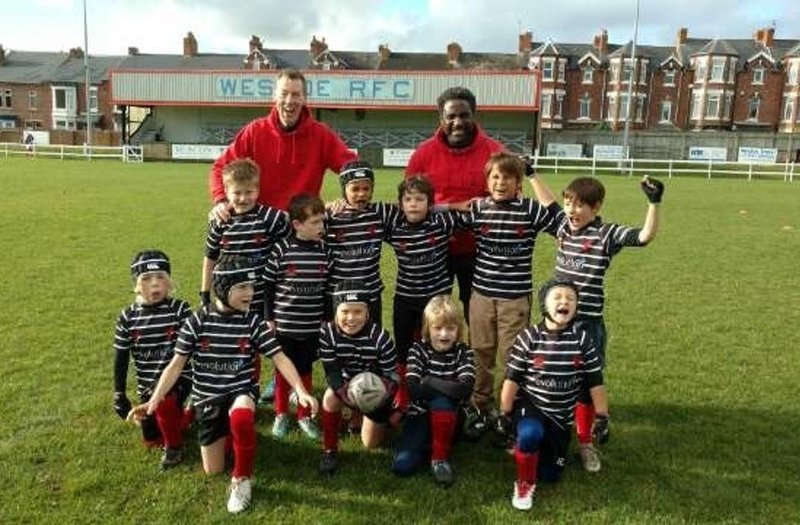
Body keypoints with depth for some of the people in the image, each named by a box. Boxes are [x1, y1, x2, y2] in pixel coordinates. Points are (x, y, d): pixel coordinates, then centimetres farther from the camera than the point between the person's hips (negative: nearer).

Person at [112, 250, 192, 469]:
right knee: (151, 439, 12)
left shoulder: (180, 309, -14)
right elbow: (120, 359, 2)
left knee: (164, 401, -35)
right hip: (147, 385, 4)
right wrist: (119, 395, 0)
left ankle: (174, 446, -6)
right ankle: (179, 413, 44)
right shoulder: (128, 317, -4)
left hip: (179, 377, -4)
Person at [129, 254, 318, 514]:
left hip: (241, 390, -1)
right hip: (207, 397, 2)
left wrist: (301, 390, -25)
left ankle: (242, 479, -13)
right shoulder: (197, 321, -9)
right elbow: (176, 364, -5)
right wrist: (154, 400, -16)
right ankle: (213, 424, 39)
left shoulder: (253, 322, -9)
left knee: (241, 417, -39)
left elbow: (280, 358, -11)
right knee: (213, 471, 7)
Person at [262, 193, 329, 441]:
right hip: (284, 325, -2)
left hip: (313, 326, 2)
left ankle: (304, 415, 31)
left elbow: (328, 286, 5)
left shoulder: (323, 250, -3)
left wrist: (328, 318, 7)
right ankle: (281, 415, 32)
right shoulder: (281, 249, -11)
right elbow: (268, 285, -4)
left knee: (305, 371, 15)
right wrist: (269, 317, -3)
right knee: (283, 371, 14)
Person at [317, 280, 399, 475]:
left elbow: (392, 376, -20)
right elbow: (332, 372, -23)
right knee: (330, 397, -33)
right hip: (347, 383, 1)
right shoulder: (327, 332, -26)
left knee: (371, 443, 4)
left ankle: (382, 417, 38)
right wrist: (346, 394, -42)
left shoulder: (380, 337, -30)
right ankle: (329, 451, -11)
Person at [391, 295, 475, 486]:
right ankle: (428, 444, 9)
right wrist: (447, 388, -20)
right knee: (402, 466, -21)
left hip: (450, 416, 0)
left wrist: (428, 381, -20)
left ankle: (440, 458, -16)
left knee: (440, 402, -36)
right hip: (421, 414, 0)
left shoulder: (463, 352, -8)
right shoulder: (418, 349, -8)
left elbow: (464, 390, -25)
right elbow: (413, 390, -19)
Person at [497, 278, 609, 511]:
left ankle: (535, 447, 40)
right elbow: (512, 379, -10)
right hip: (529, 406, -3)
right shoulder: (528, 337, -15)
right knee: (531, 433, -37)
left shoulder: (582, 340, -9)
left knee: (550, 475, 7)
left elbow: (595, 382, -1)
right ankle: (524, 484, -9)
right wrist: (505, 414, -8)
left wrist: (602, 417, 1)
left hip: (561, 415, 3)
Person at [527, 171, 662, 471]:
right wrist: (532, 175, 26)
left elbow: (645, 236, -22)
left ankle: (585, 442, 26)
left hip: (588, 323, -4)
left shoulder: (607, 234, -10)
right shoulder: (562, 226, 4)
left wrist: (653, 204, -34)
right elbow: (548, 203, 21)